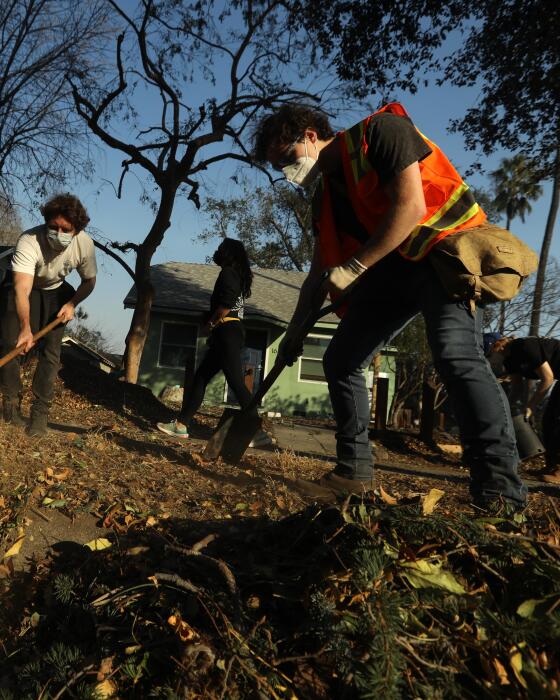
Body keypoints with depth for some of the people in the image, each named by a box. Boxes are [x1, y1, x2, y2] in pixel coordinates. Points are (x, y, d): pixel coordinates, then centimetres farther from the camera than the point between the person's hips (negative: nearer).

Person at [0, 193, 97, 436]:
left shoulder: (84, 244, -26)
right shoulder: (29, 241, -38)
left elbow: (89, 281, -7)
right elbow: (22, 290, -47)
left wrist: (72, 303, -23)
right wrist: (26, 327, -60)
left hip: (54, 293, 2)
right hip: (21, 288, -2)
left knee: (51, 351, -6)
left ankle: (40, 412, 3)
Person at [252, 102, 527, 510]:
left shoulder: (380, 131, -7)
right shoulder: (325, 195, 13)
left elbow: (411, 206, -20)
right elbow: (319, 273, 16)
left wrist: (354, 268, -18)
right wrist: (294, 331, 16)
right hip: (391, 268, 8)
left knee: (455, 354, -30)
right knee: (340, 360, 1)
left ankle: (502, 494, -26)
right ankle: (355, 471, 10)